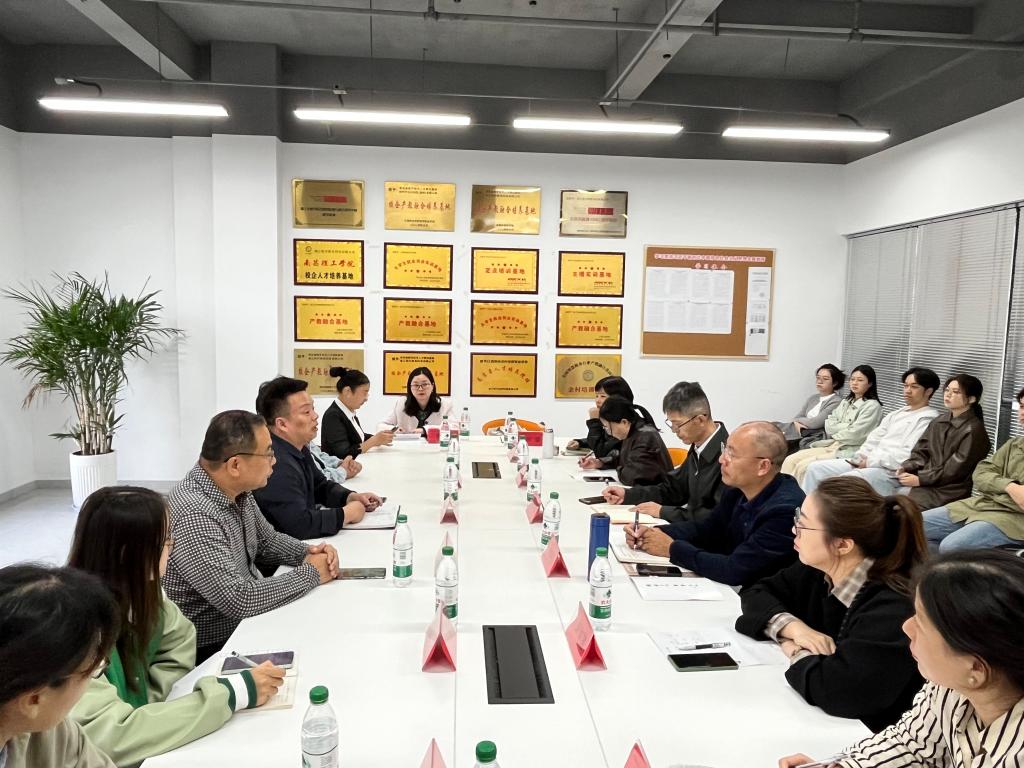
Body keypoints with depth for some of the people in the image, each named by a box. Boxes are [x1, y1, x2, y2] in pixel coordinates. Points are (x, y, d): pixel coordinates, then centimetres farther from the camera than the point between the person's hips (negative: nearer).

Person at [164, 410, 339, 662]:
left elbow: (267, 540, 17)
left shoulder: (236, 491, 0)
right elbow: (238, 600, -31)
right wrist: (311, 573, -18)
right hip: (213, 649, -8)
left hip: (249, 622, 8)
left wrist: (308, 552, -3)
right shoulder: (194, 515, -28)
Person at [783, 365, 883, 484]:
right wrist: (847, 426, -7)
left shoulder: (872, 406, -5)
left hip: (849, 451, -7)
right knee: (790, 460, -13)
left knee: (803, 466, -25)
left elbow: (854, 434, -13)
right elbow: (829, 426, 8)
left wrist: (835, 436, 2)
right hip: (832, 445, 7)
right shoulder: (846, 402, 19)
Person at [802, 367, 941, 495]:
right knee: (816, 468, -2)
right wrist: (860, 457, -2)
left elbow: (908, 455, -16)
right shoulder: (896, 414, 23)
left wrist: (870, 461, -13)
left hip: (890, 471, -9)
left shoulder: (929, 419, -5)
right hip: (866, 463, 9)